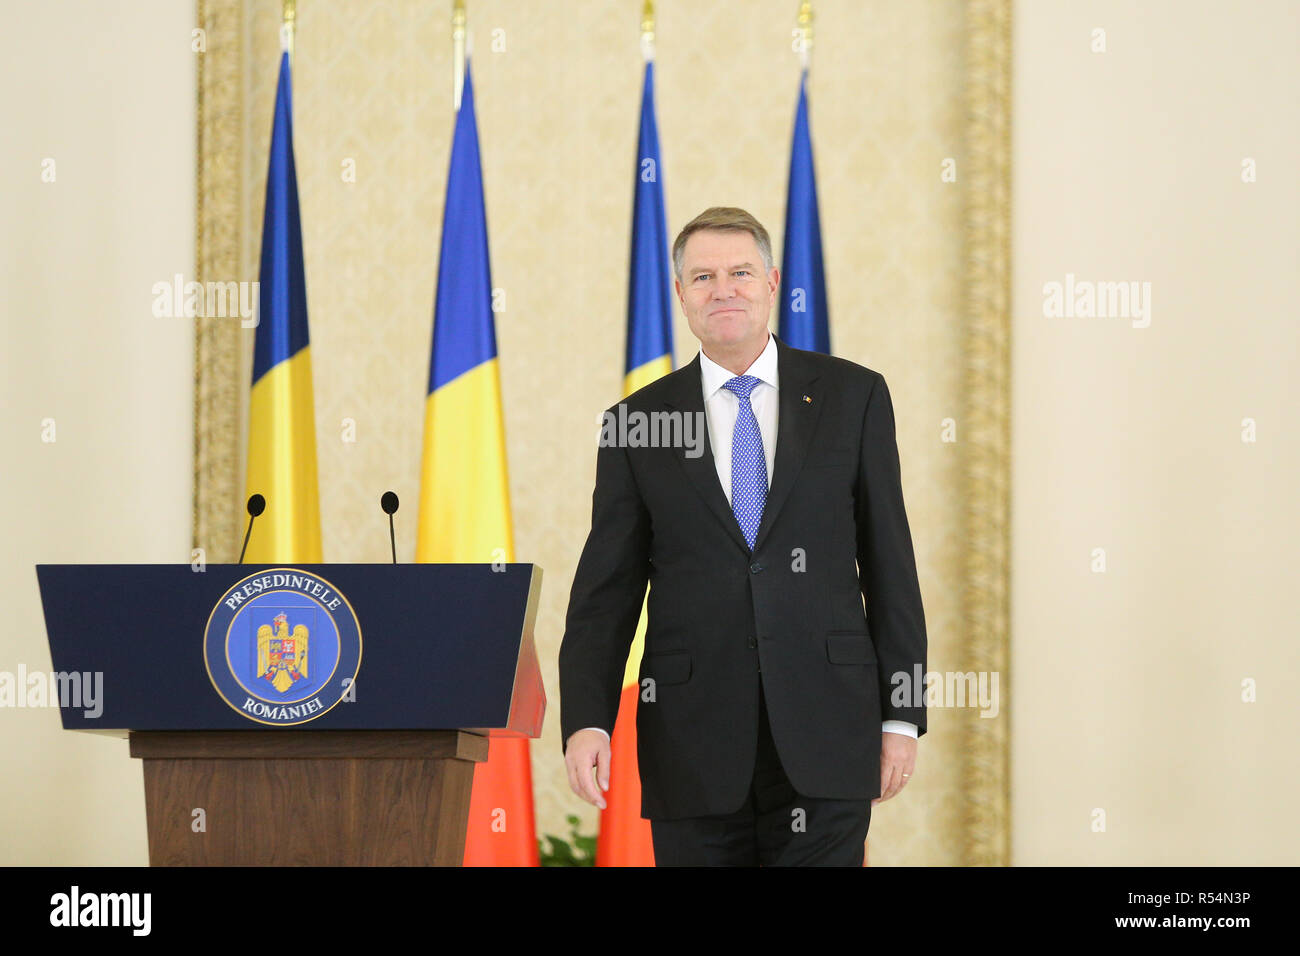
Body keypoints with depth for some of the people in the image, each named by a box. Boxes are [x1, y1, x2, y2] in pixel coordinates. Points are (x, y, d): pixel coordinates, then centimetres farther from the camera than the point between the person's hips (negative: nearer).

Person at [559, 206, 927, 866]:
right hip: (692, 748, 1)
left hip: (823, 736, -1)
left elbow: (889, 563, 7)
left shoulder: (852, 397, 6)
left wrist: (901, 715, 2)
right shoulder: (638, 424, 7)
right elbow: (605, 594, 5)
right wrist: (585, 723, -9)